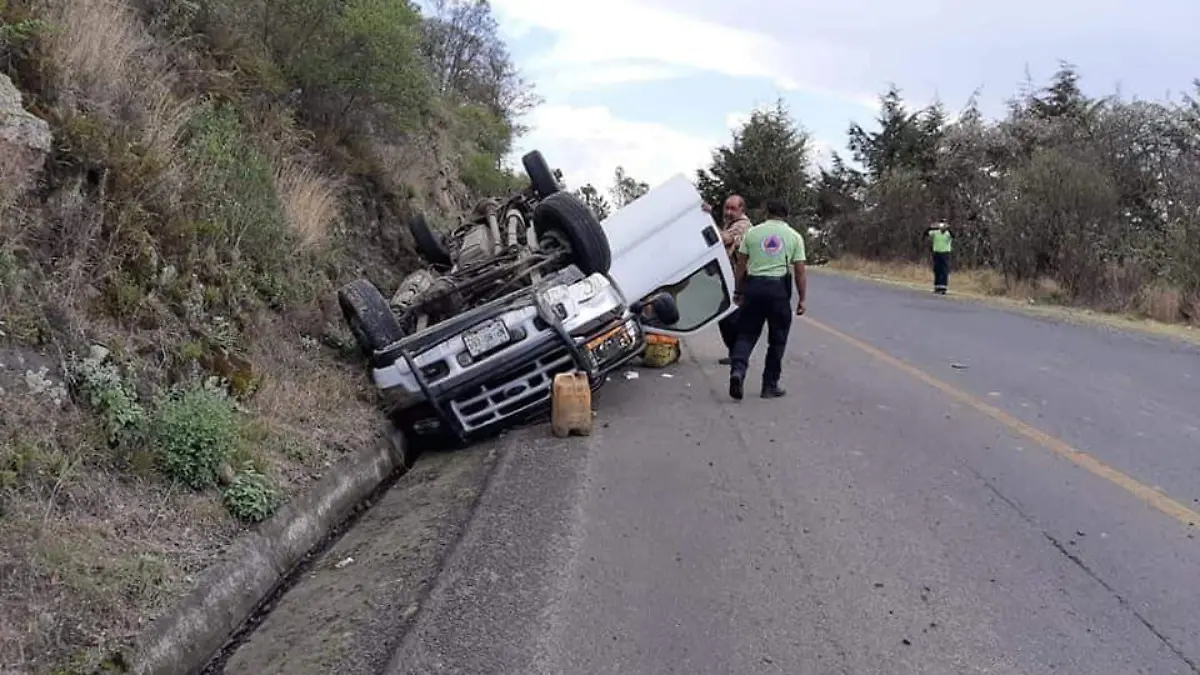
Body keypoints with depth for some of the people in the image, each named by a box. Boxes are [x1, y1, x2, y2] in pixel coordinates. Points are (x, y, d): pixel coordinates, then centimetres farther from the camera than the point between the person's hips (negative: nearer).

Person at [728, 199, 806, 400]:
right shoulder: (794, 236, 6)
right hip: (779, 288, -1)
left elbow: (740, 265, 8)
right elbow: (799, 272, 2)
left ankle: (737, 369, -16)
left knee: (747, 334, 8)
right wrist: (801, 299, 8)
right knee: (777, 339, 10)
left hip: (753, 287, 1)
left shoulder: (752, 232, 8)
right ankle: (770, 385, 12)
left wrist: (738, 291, 17)